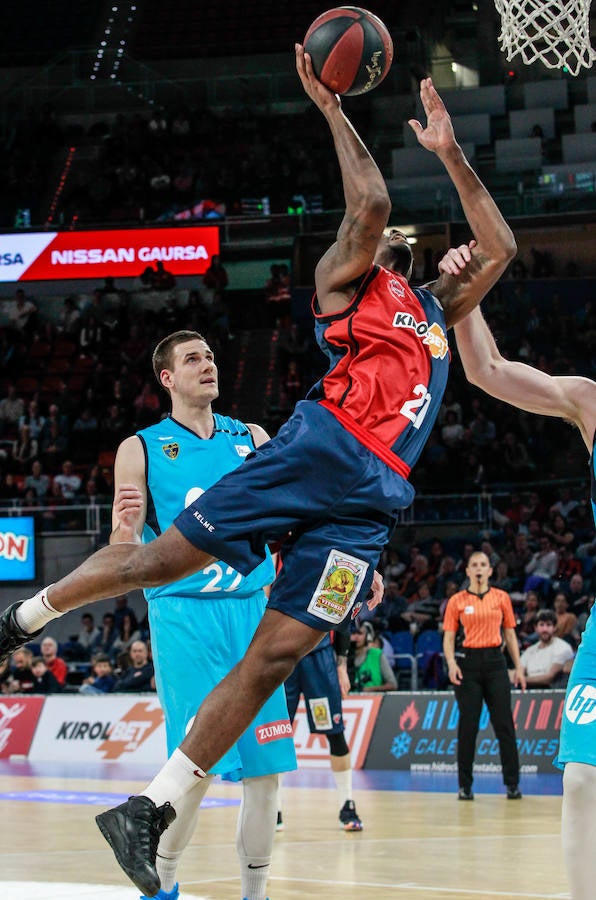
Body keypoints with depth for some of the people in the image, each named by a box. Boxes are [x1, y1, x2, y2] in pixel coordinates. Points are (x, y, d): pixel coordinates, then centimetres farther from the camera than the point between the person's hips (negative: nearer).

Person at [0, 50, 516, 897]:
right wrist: (333, 110, 3)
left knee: (272, 659, -6)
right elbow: (370, 203, -3)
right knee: (162, 558, -9)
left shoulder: (437, 310, 32)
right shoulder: (346, 279, 14)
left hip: (371, 496, 4)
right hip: (318, 446, -4)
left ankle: (149, 813, -7)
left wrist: (450, 152, 25)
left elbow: (499, 248, 30)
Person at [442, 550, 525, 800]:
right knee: (468, 726, -1)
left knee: (504, 724, -2)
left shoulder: (501, 598, 8)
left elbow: (510, 634, 11)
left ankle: (512, 784, 4)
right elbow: (448, 637, 3)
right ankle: (465, 786, 6)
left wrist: (518, 667, 6)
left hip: (495, 662, 1)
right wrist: (451, 663, -13)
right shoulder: (457, 601, 4)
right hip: (468, 663, -1)